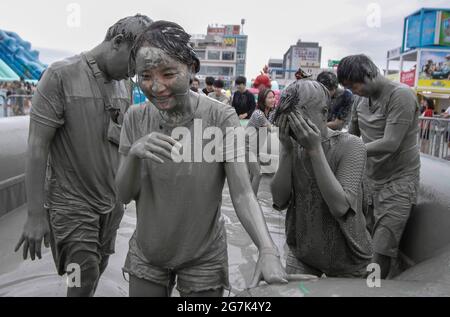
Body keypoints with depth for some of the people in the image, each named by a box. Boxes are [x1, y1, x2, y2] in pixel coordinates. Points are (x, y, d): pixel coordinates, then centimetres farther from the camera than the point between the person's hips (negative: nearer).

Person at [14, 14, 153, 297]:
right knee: (83, 284, -1)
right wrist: (36, 215, -14)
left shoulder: (123, 85, 6)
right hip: (72, 204, -5)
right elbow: (38, 146, -13)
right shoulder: (61, 75, -13)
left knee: (97, 273, 15)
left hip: (112, 203, 6)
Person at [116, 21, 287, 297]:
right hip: (146, 254, 3)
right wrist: (134, 154, -26)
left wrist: (268, 250, -37)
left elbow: (243, 194, -21)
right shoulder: (136, 118, -7)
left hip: (204, 258, -2)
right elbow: (125, 195, -6)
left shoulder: (221, 118, -18)